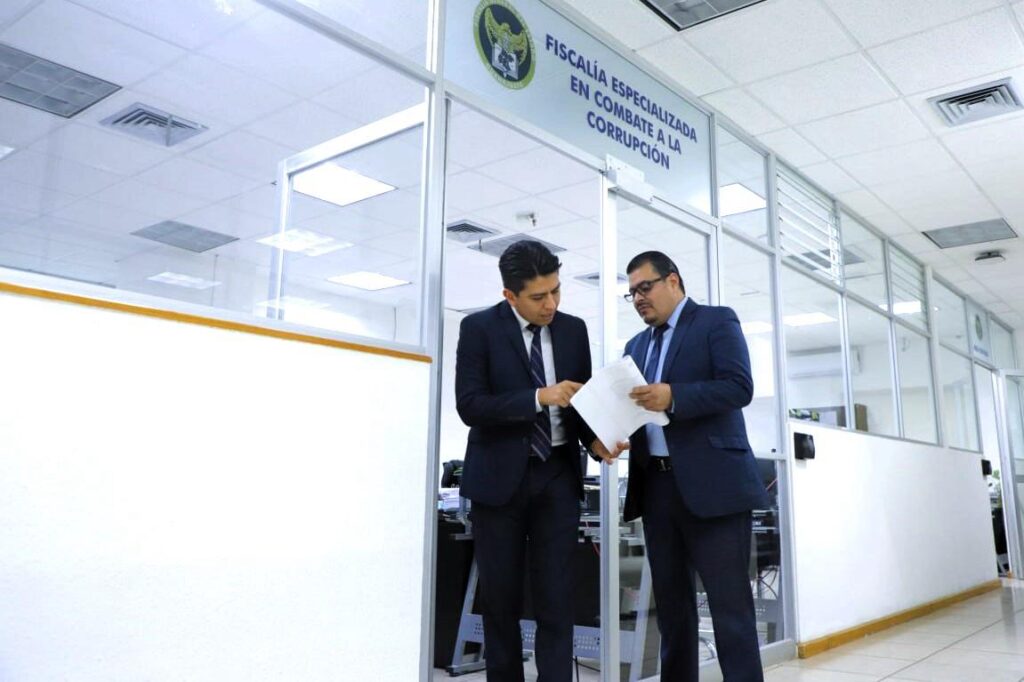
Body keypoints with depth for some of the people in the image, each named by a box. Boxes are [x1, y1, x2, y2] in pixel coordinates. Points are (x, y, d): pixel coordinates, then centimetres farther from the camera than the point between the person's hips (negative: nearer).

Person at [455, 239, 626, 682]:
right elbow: (469, 406, -15)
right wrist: (539, 397, -24)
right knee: (500, 599, 9)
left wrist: (594, 439, -11)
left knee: (557, 598, -1)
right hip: (499, 477, -2)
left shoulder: (574, 329, 5)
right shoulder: (479, 328, -6)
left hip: (558, 475, 2)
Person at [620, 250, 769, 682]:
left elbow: (739, 387, -12)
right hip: (656, 485, 6)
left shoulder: (717, 322, 1)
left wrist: (673, 397, -22)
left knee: (729, 602, -3)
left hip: (711, 482, -6)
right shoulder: (637, 345, 20)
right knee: (670, 601, 12)